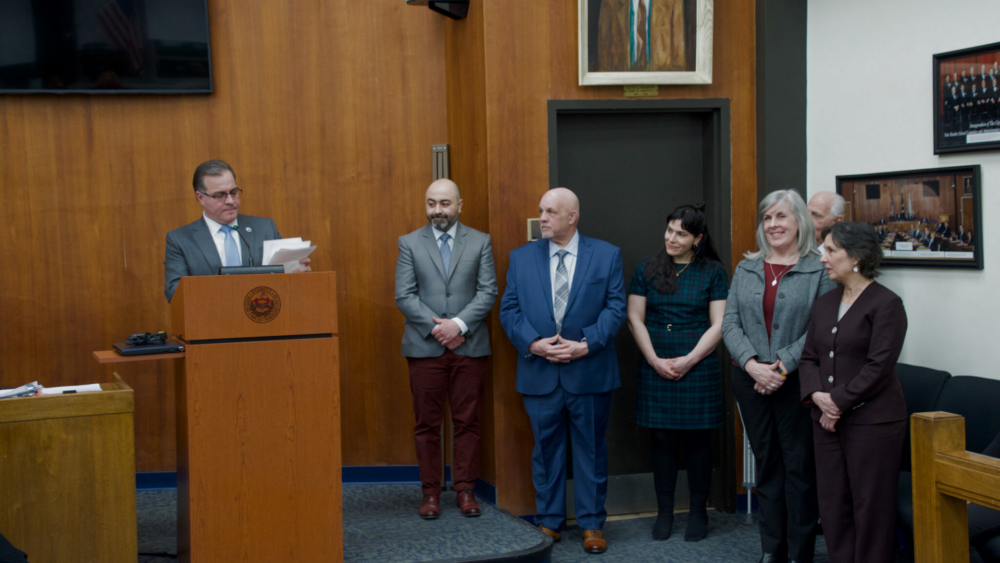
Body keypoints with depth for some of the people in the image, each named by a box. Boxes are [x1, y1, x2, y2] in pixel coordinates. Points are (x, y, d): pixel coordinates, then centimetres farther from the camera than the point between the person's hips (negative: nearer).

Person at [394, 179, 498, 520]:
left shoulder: (480, 242, 7)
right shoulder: (409, 243, 7)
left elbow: (488, 292, 0)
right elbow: (404, 296, 0)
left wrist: (459, 324, -13)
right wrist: (434, 326, -12)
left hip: (470, 347, 0)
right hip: (425, 348, 0)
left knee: (467, 422, 4)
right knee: (427, 424, 3)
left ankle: (465, 489, 13)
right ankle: (430, 492, 11)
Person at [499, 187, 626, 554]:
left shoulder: (607, 255, 1)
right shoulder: (521, 257, 6)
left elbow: (615, 307, -3)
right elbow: (509, 309, 3)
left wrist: (586, 344, -15)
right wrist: (533, 343, -13)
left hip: (589, 370, -1)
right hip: (539, 372, 2)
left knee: (591, 448, 7)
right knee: (545, 448, 9)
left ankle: (592, 524, 18)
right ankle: (548, 520, 21)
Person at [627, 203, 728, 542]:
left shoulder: (712, 271, 1)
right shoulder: (647, 269, 5)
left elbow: (718, 325, -3)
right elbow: (635, 318, 3)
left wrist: (689, 360, -12)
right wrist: (655, 360, -7)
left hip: (698, 366, -1)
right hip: (655, 367, 1)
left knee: (697, 439, 4)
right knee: (661, 439, 5)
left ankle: (698, 513, 16)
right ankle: (664, 513, 14)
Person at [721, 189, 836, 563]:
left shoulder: (819, 270, -3)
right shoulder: (746, 269, 10)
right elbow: (730, 323, 4)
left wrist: (782, 366, -18)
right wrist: (751, 363, -12)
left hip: (797, 382, -4)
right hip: (750, 379, 4)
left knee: (799, 466, 1)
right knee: (766, 465, 11)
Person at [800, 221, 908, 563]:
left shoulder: (886, 304, -8)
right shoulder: (825, 304, 14)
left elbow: (879, 366, -14)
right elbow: (809, 357, 12)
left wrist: (839, 402, -14)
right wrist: (816, 395, -7)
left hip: (871, 420, -7)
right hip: (827, 420, 7)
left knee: (870, 506, -1)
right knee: (833, 504, 9)